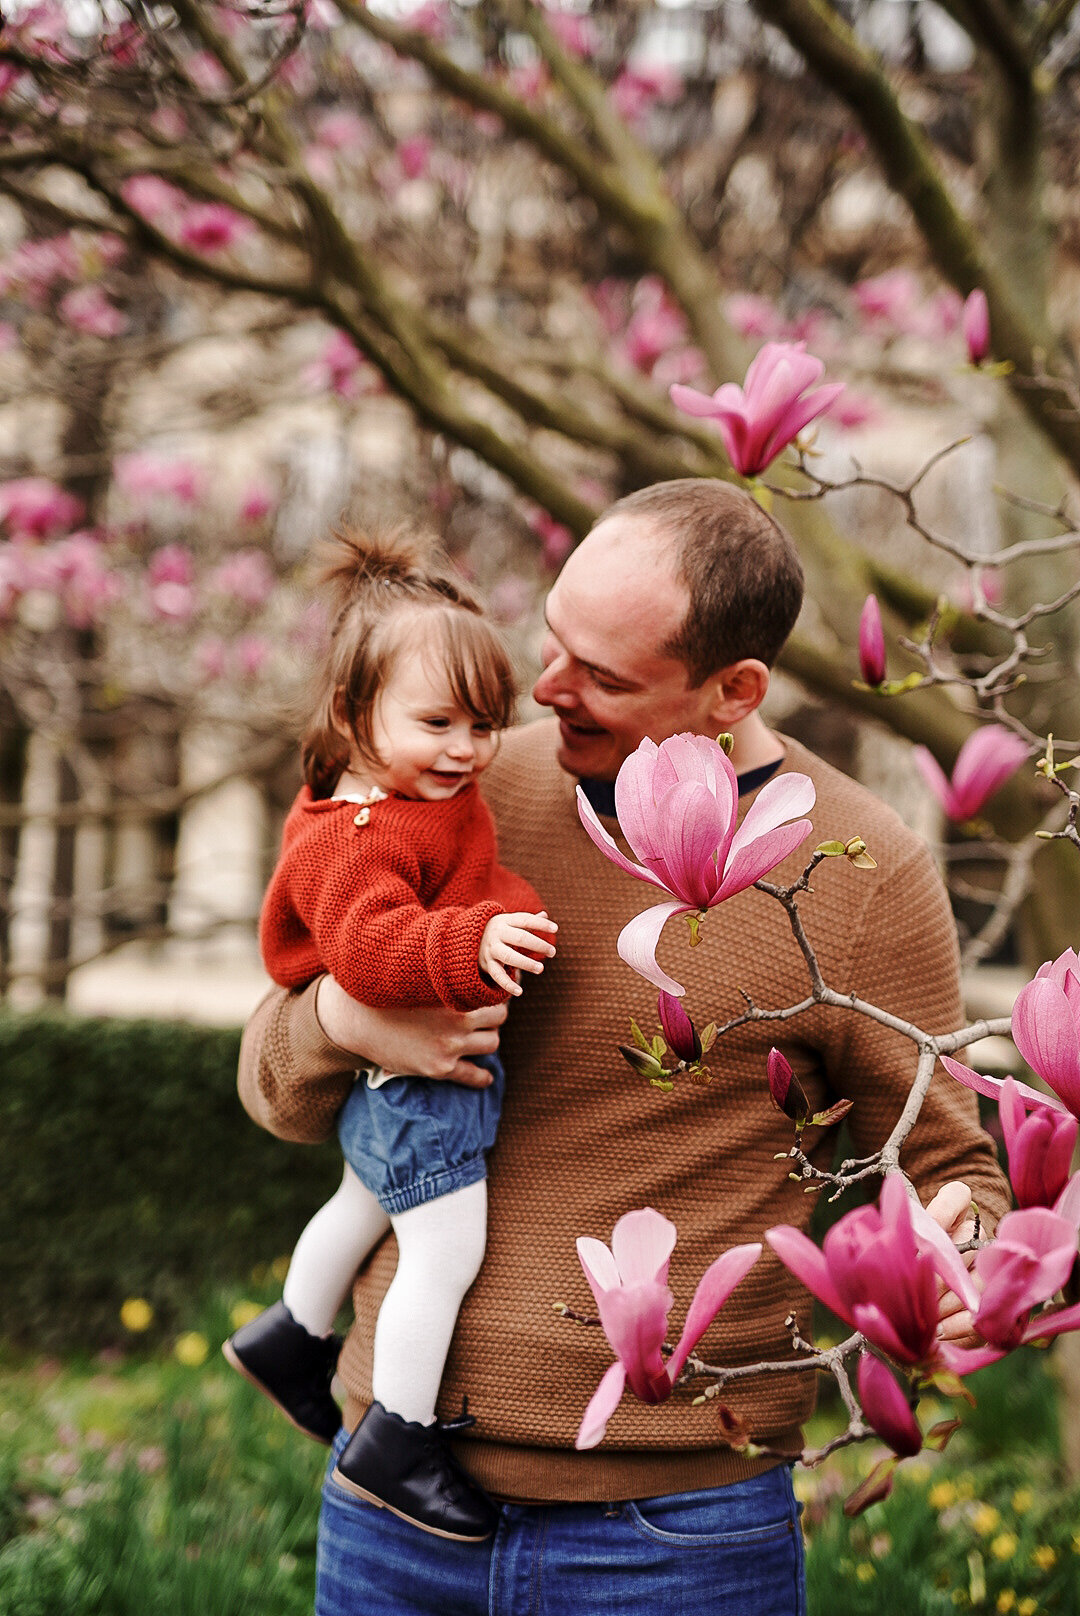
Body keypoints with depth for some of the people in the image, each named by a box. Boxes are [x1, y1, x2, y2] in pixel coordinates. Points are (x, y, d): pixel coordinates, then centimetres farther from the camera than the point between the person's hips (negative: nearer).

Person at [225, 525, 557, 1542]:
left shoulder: (426, 795, 5)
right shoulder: (361, 837, -28)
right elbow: (367, 945, -41)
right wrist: (473, 942, -52)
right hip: (415, 1074, -11)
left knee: (369, 1206, 30)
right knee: (448, 1253, -4)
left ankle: (291, 1338, 51)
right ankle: (395, 1446, 8)